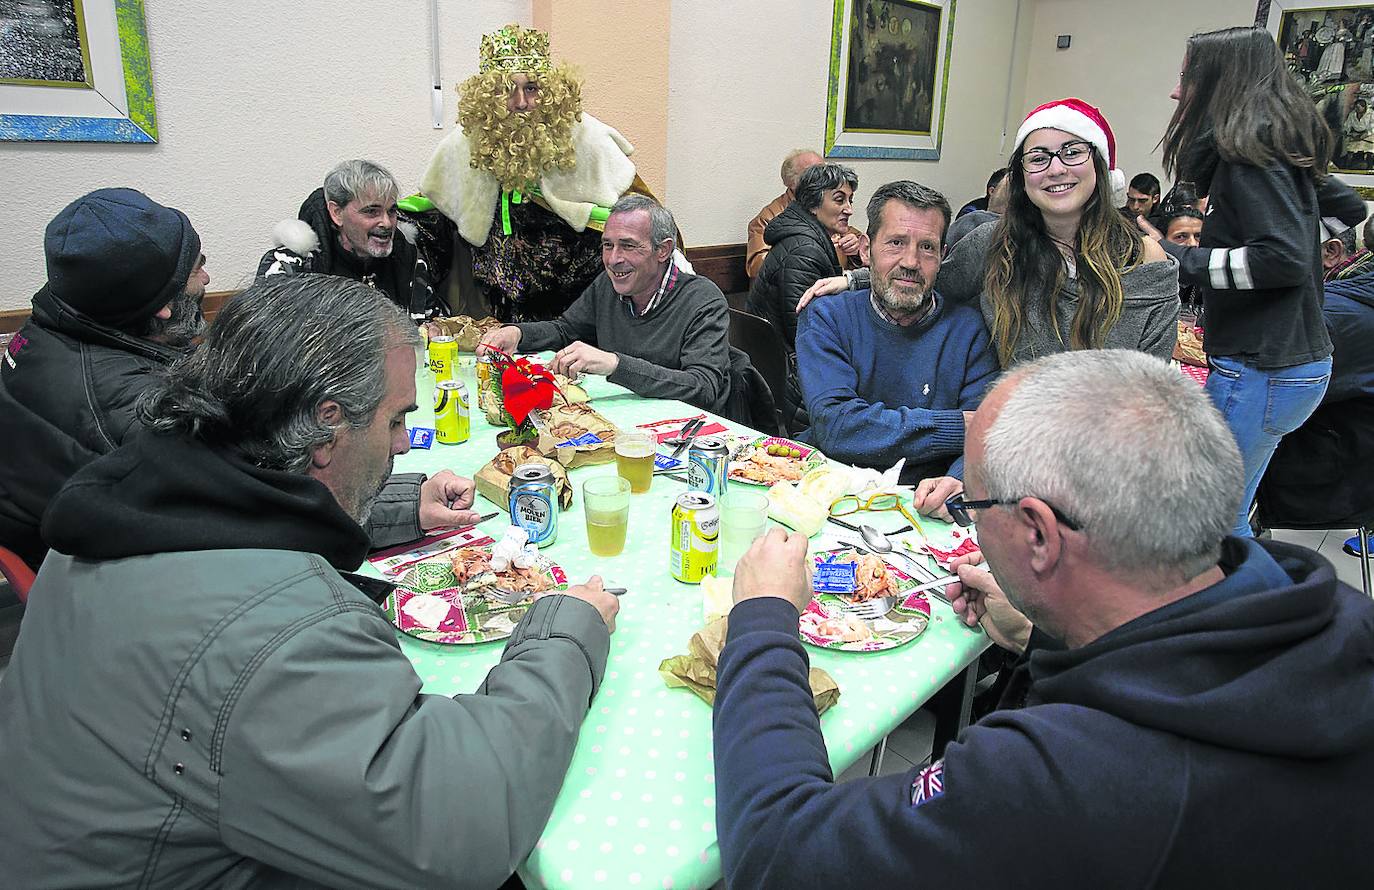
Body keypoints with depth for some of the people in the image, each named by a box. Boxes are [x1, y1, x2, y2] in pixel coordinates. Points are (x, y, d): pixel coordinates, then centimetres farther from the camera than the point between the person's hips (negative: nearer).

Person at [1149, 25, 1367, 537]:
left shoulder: (1248, 152, -13)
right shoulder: (1280, 147, 15)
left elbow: (1285, 257, -22)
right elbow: (1351, 207, 29)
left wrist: (1175, 259, -16)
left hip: (1261, 372, -10)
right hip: (1292, 360, 10)